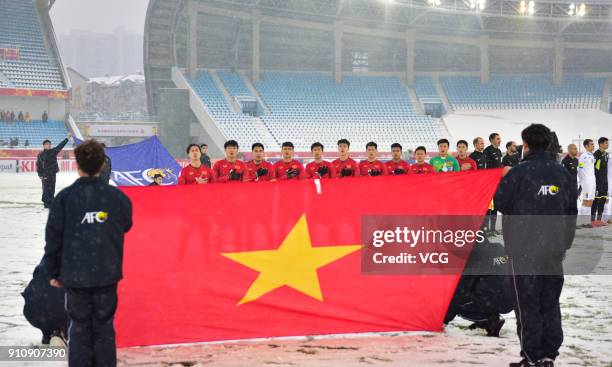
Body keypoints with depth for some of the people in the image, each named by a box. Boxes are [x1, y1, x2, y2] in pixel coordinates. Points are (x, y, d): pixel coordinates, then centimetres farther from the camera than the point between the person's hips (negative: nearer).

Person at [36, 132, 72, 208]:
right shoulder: (40, 155, -3)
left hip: (53, 174, 4)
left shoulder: (53, 151, 7)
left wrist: (67, 138, 0)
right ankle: (46, 203, -1)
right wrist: (40, 175, -7)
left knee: (52, 190, 8)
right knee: (46, 189, -5)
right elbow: (38, 165, -2)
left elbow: (60, 146, 5)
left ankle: (50, 202, 15)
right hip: (45, 175, -4)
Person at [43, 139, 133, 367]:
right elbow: (125, 226, 13)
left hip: (75, 276, -1)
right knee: (104, 327, 10)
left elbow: (53, 238, -5)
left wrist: (53, 272, 5)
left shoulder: (64, 198, -10)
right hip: (107, 274, 1)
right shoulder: (117, 197, -4)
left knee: (80, 328, 8)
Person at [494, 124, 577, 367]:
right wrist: (565, 242, 19)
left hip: (524, 248, -5)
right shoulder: (562, 173, 5)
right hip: (555, 249, 5)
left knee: (527, 304, 1)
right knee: (550, 303, 12)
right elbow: (572, 210, 10)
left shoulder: (519, 173, -13)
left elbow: (501, 204, -8)